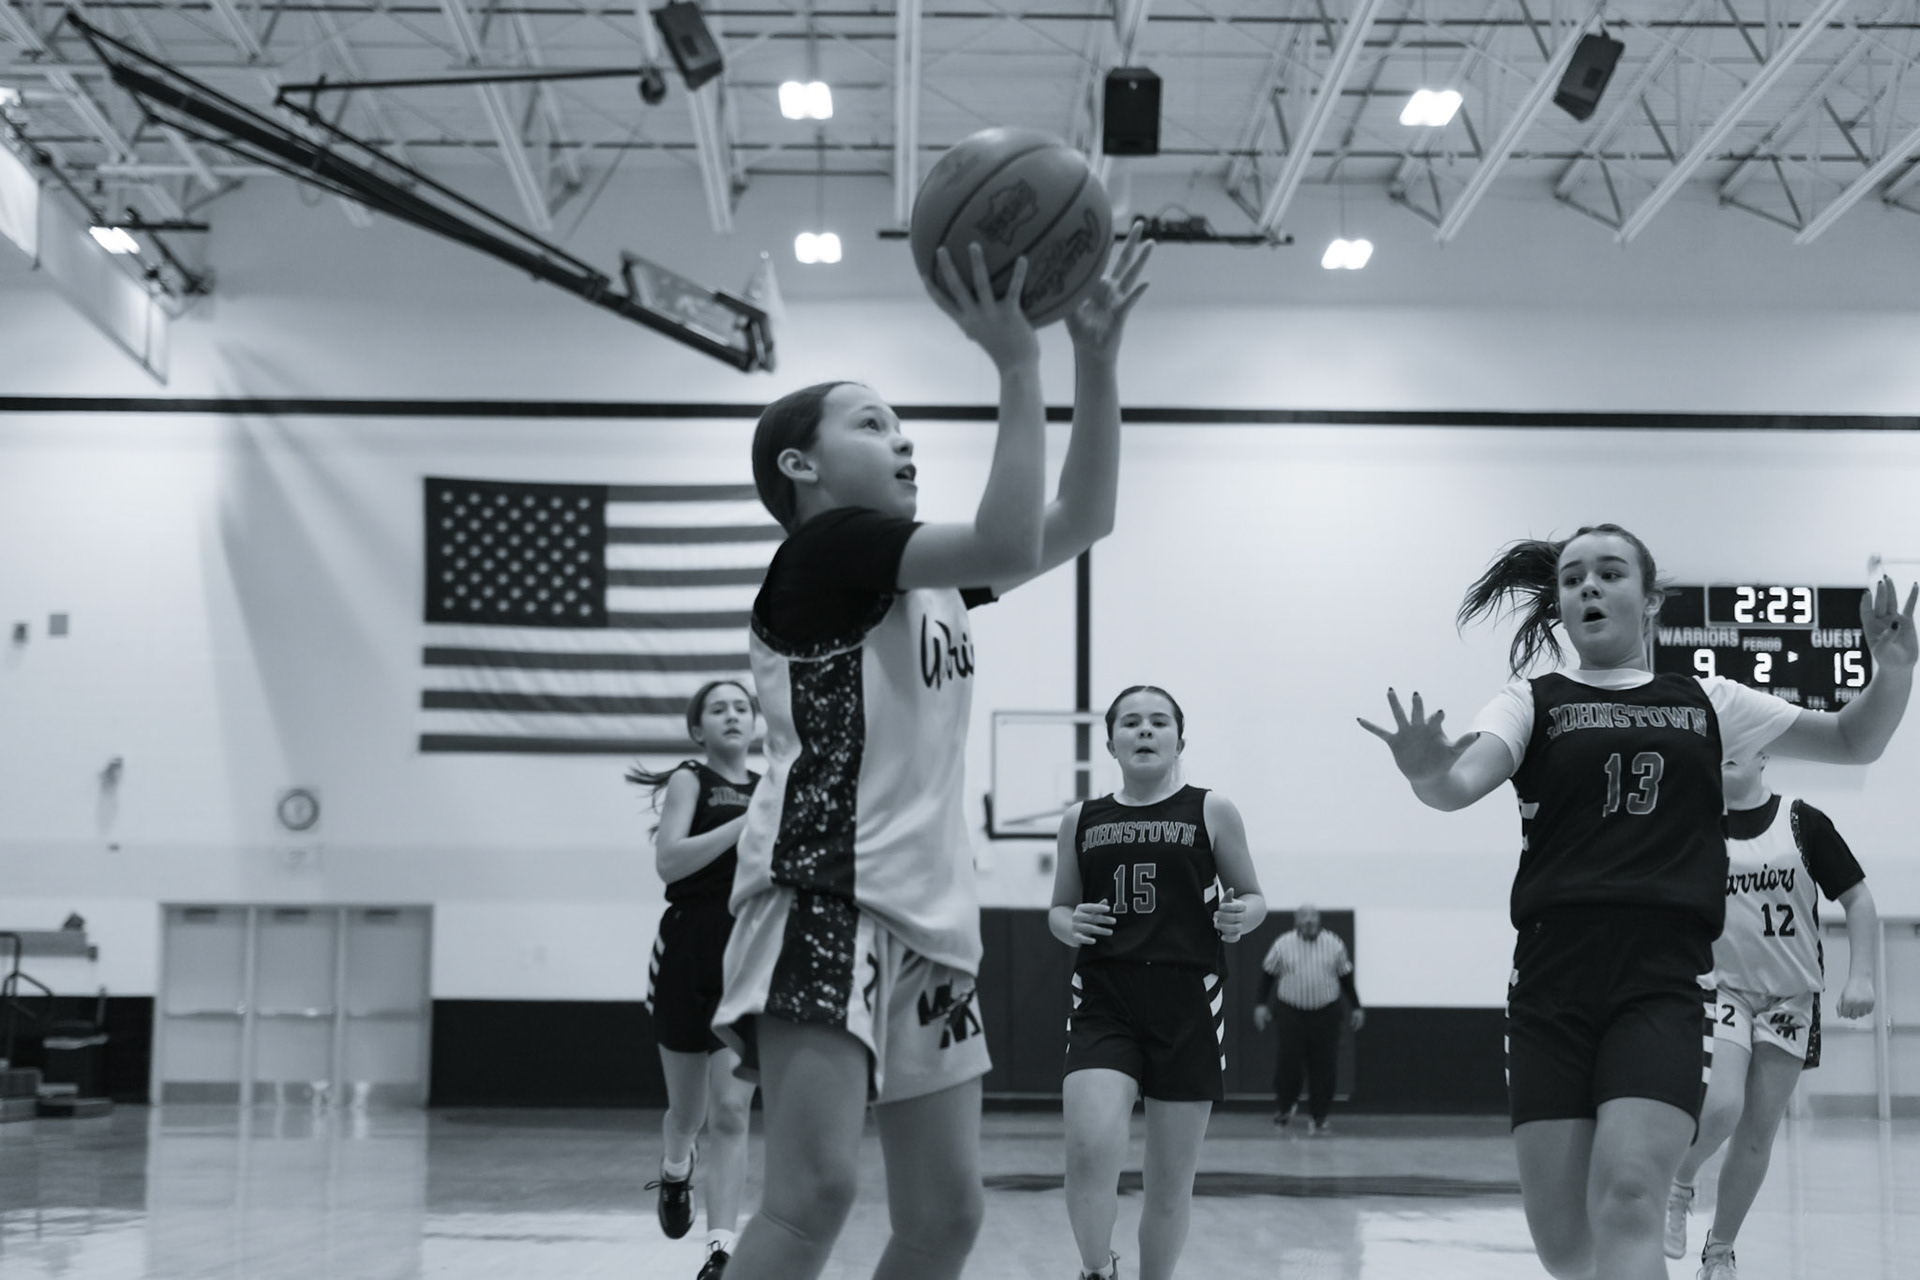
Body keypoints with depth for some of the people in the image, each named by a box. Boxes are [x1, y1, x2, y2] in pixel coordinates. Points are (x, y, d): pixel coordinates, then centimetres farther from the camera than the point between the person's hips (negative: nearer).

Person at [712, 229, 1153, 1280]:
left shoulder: (927, 572, 21)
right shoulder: (823, 549, -4)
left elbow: (1081, 518, 20)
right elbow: (1009, 546, -17)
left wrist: (1096, 355, 11)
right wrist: (1017, 363, -14)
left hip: (927, 913, 9)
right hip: (824, 896, -9)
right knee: (815, 1190, -22)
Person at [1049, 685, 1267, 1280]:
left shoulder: (1211, 812, 4)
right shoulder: (1082, 820, 10)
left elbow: (1254, 898, 11)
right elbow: (1059, 908, 19)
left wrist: (1242, 915, -11)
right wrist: (1070, 925, -3)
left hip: (1188, 1002, -1)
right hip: (1104, 1000, 1)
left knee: (1171, 1177, 4)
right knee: (1089, 1147, -20)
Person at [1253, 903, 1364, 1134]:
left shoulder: (1334, 945, 4)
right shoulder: (1283, 945, 0)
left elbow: (1345, 976, 14)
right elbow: (1268, 974, 9)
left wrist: (1355, 1007, 14)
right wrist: (1262, 1004, 3)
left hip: (1326, 1014, 1)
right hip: (1292, 1013, -1)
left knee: (1323, 1067, -1)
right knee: (1289, 1063, -4)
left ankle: (1317, 1116, 11)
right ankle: (1286, 1106, 22)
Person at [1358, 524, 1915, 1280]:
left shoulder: (1704, 703, 17)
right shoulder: (1533, 704, 12)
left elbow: (1854, 742, 20)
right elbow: (1464, 782, -7)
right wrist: (1429, 775, -31)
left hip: (1662, 980, 0)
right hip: (1552, 980, 1)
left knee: (1626, 1204, -21)